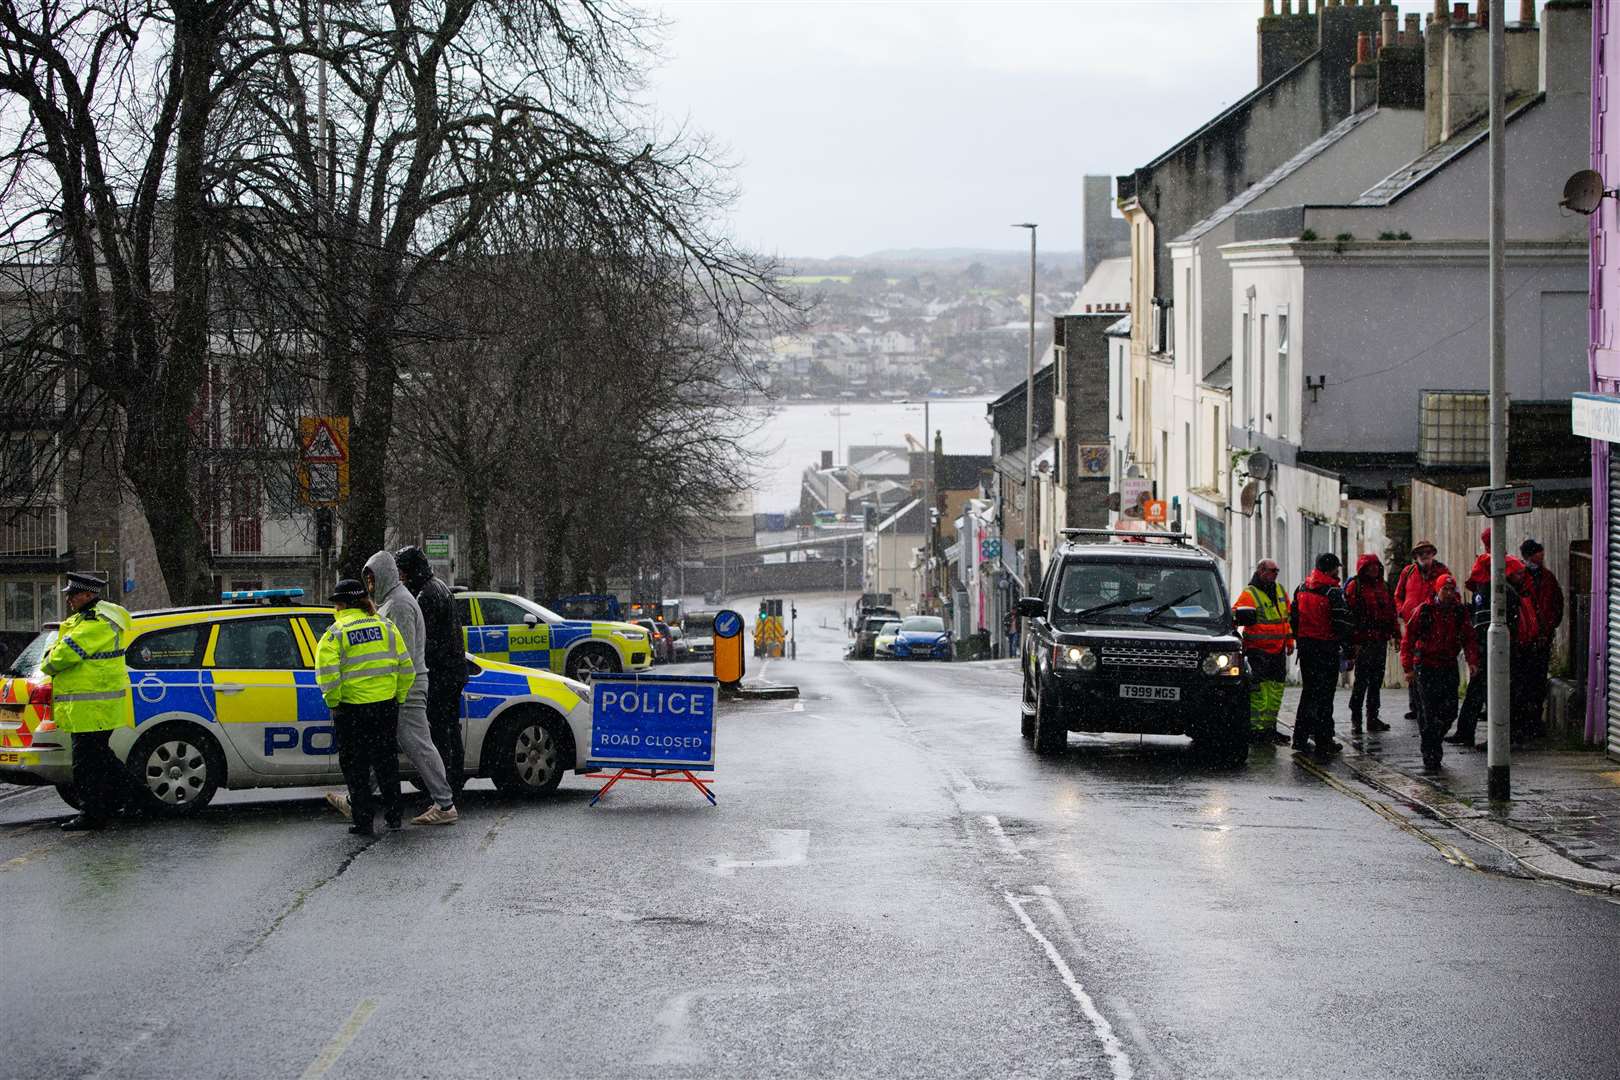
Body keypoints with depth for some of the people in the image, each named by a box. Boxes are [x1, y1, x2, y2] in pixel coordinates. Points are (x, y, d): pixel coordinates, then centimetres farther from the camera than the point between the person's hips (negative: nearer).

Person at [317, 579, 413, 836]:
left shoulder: (335, 633, -7)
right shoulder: (386, 626, 5)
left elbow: (327, 673, -17)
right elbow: (405, 667, 5)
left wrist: (333, 702, -5)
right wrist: (399, 696, 14)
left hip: (352, 708, -4)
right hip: (386, 705, 4)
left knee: (356, 766, 7)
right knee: (386, 761, 17)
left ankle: (362, 821, 7)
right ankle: (393, 815, 21)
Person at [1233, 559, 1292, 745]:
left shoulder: (1281, 591, 13)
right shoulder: (1249, 594, -9)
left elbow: (1287, 618, 23)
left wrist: (1289, 641, 21)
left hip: (1278, 650, 7)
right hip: (1258, 651, -7)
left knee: (1276, 691, 10)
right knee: (1260, 691, -9)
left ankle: (1268, 726, 19)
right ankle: (1255, 729, -7)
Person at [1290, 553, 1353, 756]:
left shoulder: (1301, 589, 8)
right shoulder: (1334, 593, -13)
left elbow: (1294, 618, 13)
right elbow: (1342, 623, -16)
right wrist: (1347, 646, -7)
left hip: (1305, 646, 6)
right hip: (1327, 647, -6)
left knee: (1308, 691, 17)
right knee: (1324, 694, -2)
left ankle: (1300, 737, 17)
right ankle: (1323, 742, -1)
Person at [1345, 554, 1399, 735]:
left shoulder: (1383, 586, 16)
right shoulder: (1355, 587, -6)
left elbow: (1391, 611, 21)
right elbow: (1350, 615, -11)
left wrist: (1396, 635, 15)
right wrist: (1354, 641, -17)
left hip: (1381, 640, 7)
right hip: (1363, 642, -7)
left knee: (1376, 681, 10)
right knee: (1361, 681, -6)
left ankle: (1373, 718, 16)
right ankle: (1356, 719, -1)